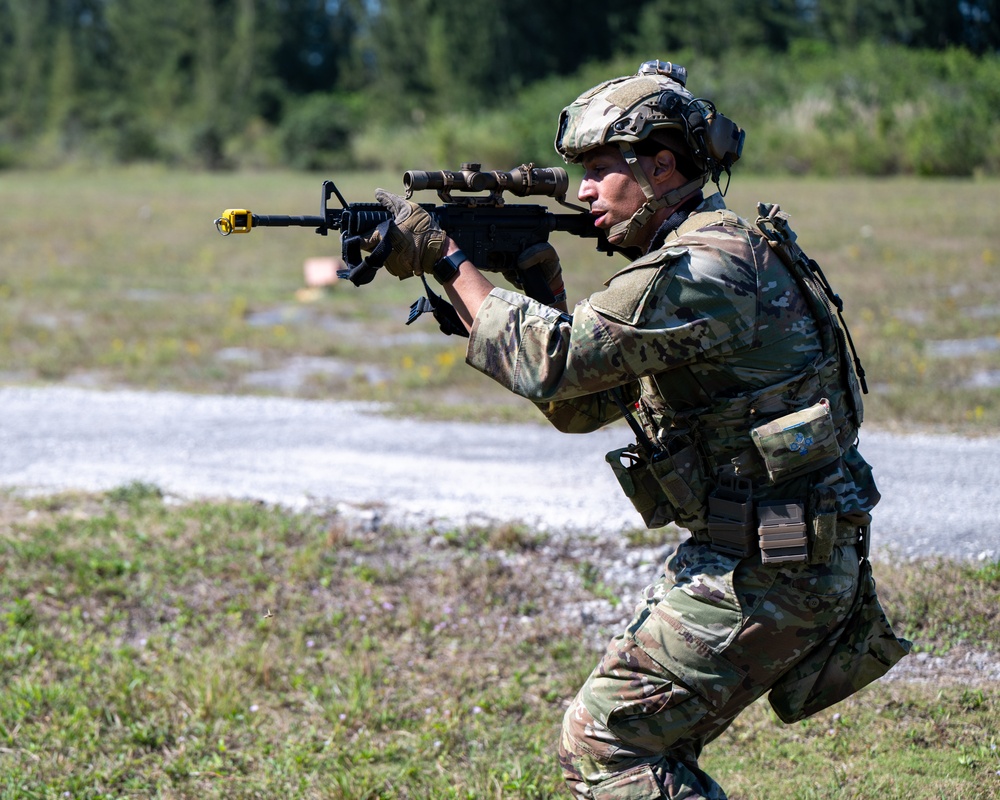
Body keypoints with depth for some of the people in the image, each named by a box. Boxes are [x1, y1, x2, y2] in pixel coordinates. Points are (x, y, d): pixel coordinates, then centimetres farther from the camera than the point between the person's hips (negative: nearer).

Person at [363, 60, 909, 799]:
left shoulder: (707, 269, -20)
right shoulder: (687, 260, 14)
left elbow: (554, 363, -23)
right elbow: (580, 404, 16)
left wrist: (448, 260, -13)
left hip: (765, 570, -10)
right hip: (746, 550, 10)